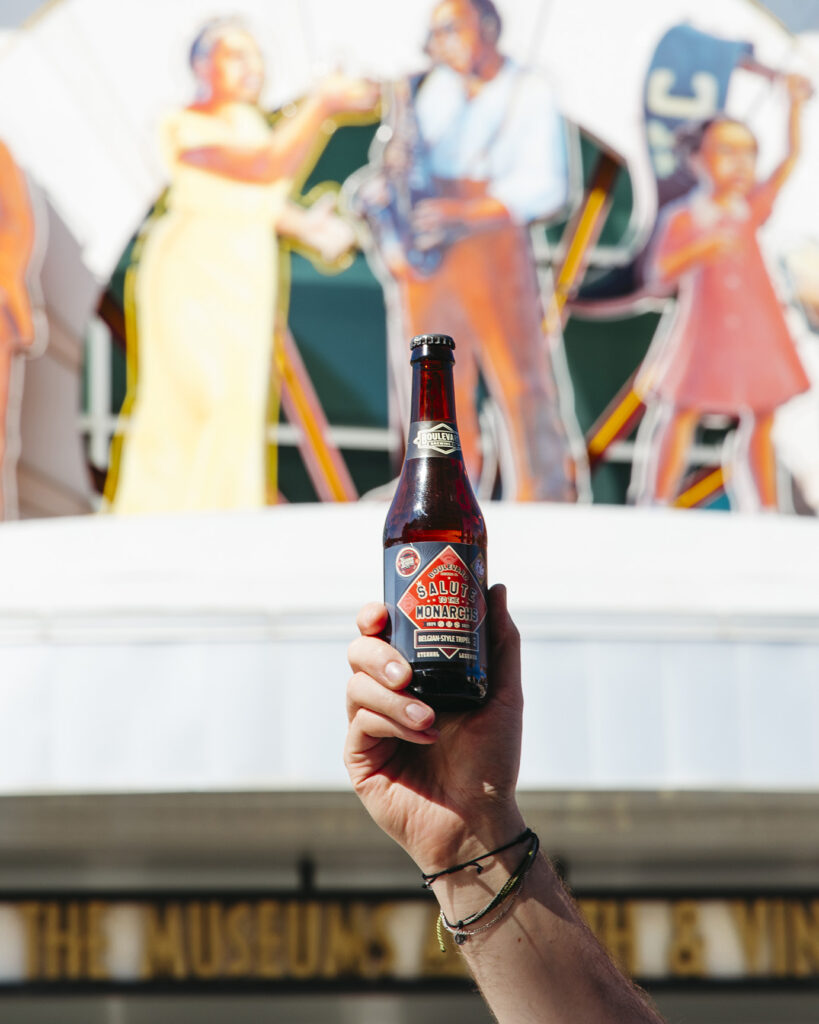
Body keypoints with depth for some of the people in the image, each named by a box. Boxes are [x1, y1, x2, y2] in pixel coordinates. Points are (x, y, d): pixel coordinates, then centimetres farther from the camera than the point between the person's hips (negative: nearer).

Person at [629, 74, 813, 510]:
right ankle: (658, 501, 5)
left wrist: (795, 105, -7)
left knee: (761, 417, 6)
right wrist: (704, 249, -27)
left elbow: (792, 157, 2)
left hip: (755, 331, 4)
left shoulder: (752, 207, 4)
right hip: (703, 328, -3)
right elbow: (662, 271, -13)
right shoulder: (682, 218, -5)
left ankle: (768, 508, 13)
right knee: (683, 411, -1)